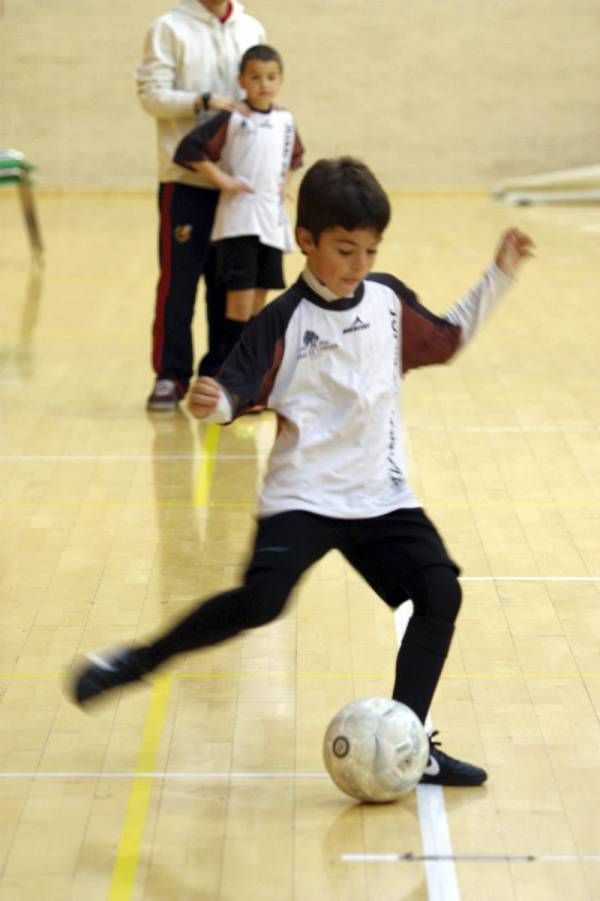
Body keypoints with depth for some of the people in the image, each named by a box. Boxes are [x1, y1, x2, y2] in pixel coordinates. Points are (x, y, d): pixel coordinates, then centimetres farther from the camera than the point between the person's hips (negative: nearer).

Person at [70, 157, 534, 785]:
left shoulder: (390, 300, 5)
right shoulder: (284, 321, -11)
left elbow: (446, 340, 23)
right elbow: (238, 390, -14)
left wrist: (498, 277, 19)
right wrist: (211, 402, -37)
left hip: (382, 494, 5)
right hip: (303, 495, -5)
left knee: (440, 592, -9)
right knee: (259, 601, -24)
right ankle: (137, 662, -2)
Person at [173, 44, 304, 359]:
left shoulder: (286, 119, 9)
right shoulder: (231, 118, -8)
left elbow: (295, 155, 28)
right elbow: (190, 148, -14)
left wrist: (285, 181, 11)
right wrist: (222, 180, -15)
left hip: (273, 222, 5)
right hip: (238, 219, -5)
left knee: (259, 299, 11)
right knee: (240, 298, -7)